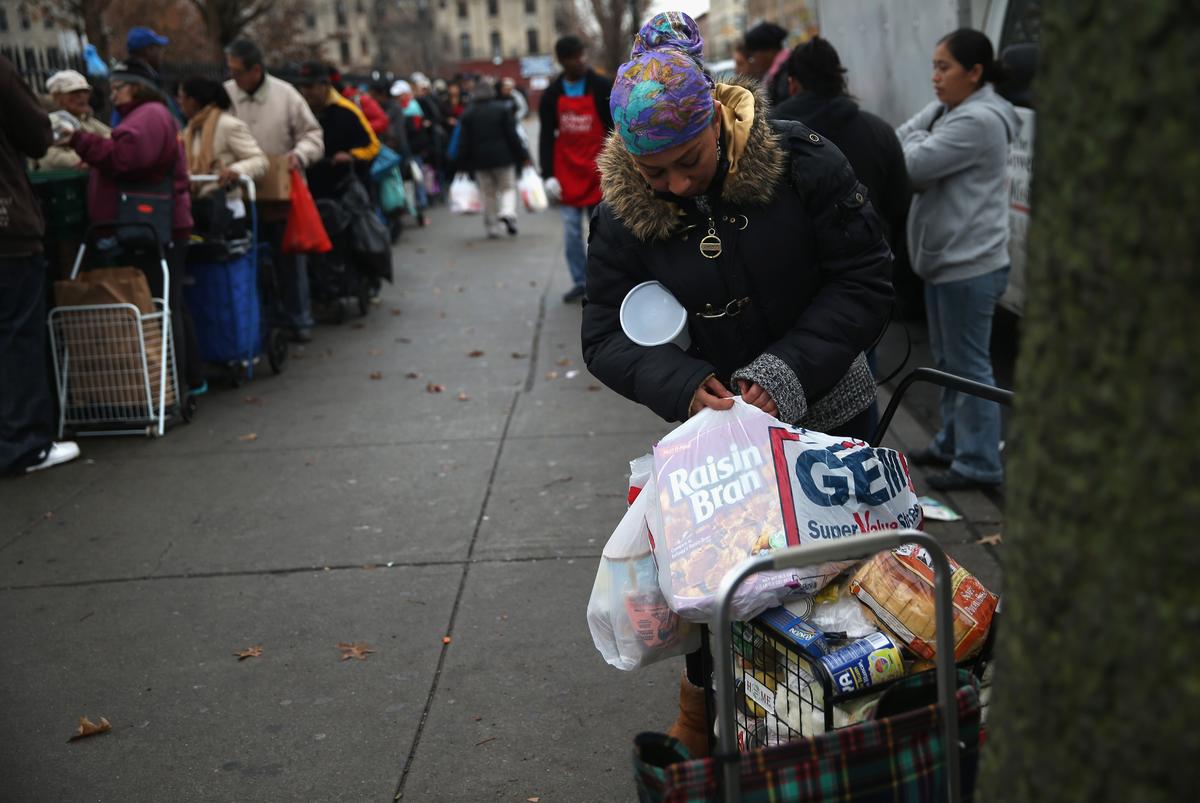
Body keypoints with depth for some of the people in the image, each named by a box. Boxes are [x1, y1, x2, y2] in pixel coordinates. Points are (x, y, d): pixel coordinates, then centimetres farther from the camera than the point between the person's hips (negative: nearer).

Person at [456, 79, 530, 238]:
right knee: (508, 188, 9)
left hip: (480, 159, 2)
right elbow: (512, 134, -6)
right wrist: (522, 155, -1)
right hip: (503, 157, -2)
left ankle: (492, 227, 11)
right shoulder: (503, 108, -4)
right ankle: (508, 212, -19)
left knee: (488, 193, 10)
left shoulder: (468, 113, 2)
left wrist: (463, 163, 5)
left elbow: (464, 141, 1)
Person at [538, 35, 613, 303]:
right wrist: (548, 175, -3)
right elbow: (546, 137, 6)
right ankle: (580, 282, 14)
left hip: (597, 172, -2)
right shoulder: (552, 94, 3)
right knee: (571, 230, 3)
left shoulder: (602, 87, -2)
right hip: (567, 173, 2)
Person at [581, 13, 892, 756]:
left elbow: (866, 282, -15)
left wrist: (784, 374, -26)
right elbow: (607, 335, -8)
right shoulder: (624, 213, -11)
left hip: (830, 410, 0)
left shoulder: (802, 162, -18)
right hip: (719, 420, 1)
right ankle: (700, 718, 34)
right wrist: (682, 385, -28)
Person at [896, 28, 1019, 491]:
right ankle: (951, 444, 32)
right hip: (944, 260, 10)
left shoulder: (978, 121, -19)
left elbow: (912, 165, -21)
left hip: (969, 265, -10)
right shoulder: (945, 111, 12)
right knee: (947, 361, 19)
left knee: (969, 366, -3)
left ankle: (978, 464, 6)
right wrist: (918, 143, -11)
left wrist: (916, 141, -2)